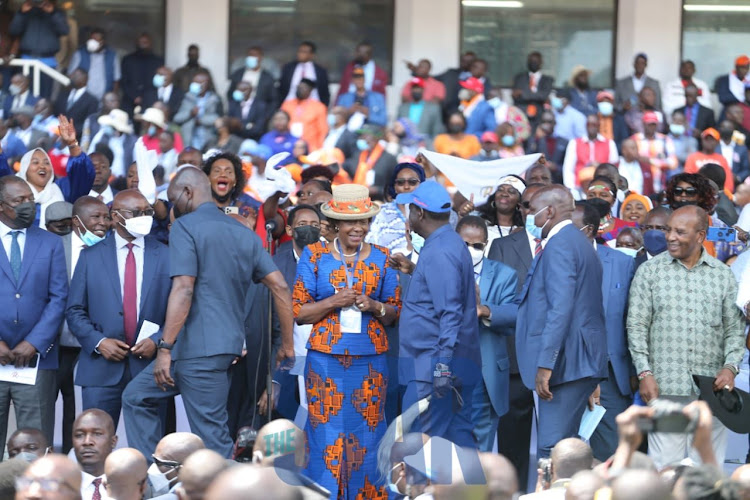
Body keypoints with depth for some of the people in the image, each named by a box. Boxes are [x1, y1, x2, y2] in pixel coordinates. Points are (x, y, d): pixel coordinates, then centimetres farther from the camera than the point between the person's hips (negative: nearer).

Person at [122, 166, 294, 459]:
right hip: (228, 344, 8)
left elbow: (183, 289, -17)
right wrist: (287, 344, 17)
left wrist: (164, 348, -18)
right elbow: (279, 285, 11)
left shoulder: (185, 227, -6)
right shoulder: (243, 234, 16)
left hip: (199, 349, -8)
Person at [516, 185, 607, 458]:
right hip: (583, 362, 11)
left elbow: (561, 308, -22)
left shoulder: (559, 244, -11)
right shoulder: (578, 241, 21)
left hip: (565, 361, -11)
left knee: (552, 449, -13)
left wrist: (545, 364, -24)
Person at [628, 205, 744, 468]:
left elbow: (734, 329, 11)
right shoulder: (650, 271, 6)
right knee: (665, 465, -6)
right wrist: (644, 373, -6)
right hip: (665, 387, -2)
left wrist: (730, 367, -6)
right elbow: (636, 326, 4)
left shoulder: (723, 275, 10)